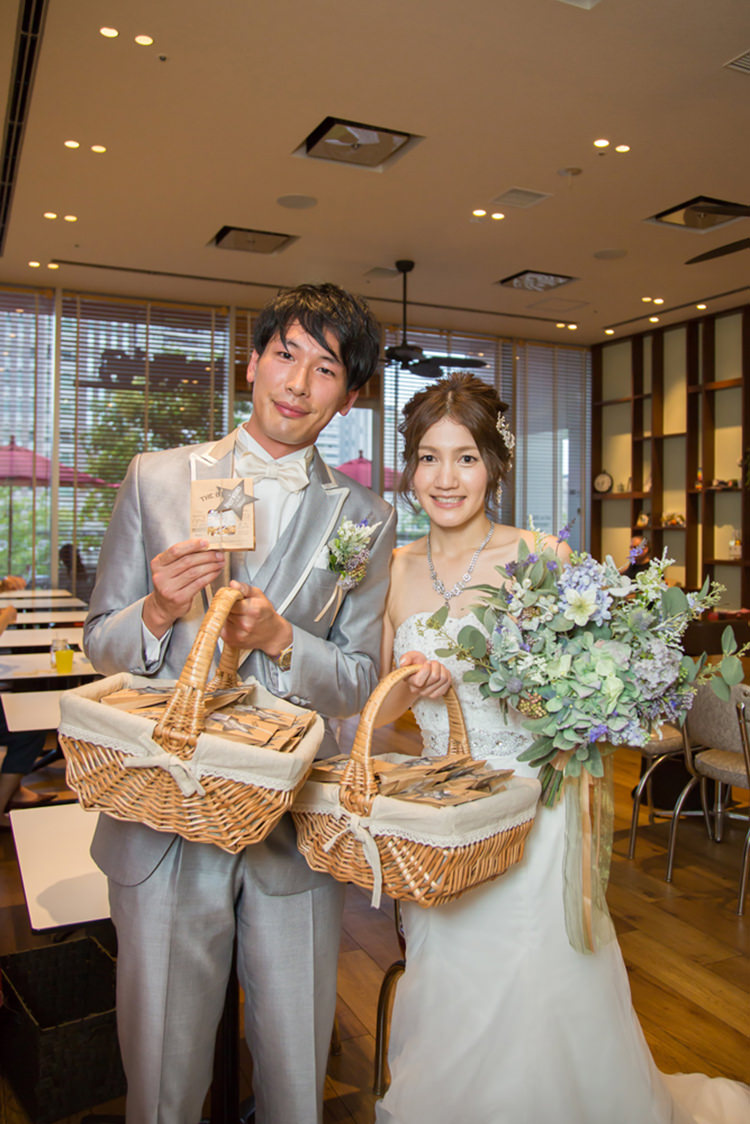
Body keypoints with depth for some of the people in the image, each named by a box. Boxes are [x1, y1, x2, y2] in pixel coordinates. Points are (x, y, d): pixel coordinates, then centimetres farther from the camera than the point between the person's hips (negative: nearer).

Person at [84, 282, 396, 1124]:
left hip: (296, 828, 1)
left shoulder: (365, 518, 0)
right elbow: (99, 644, 3)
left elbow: (359, 682, 0)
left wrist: (280, 639, -19)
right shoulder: (157, 478, 0)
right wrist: (158, 612, -19)